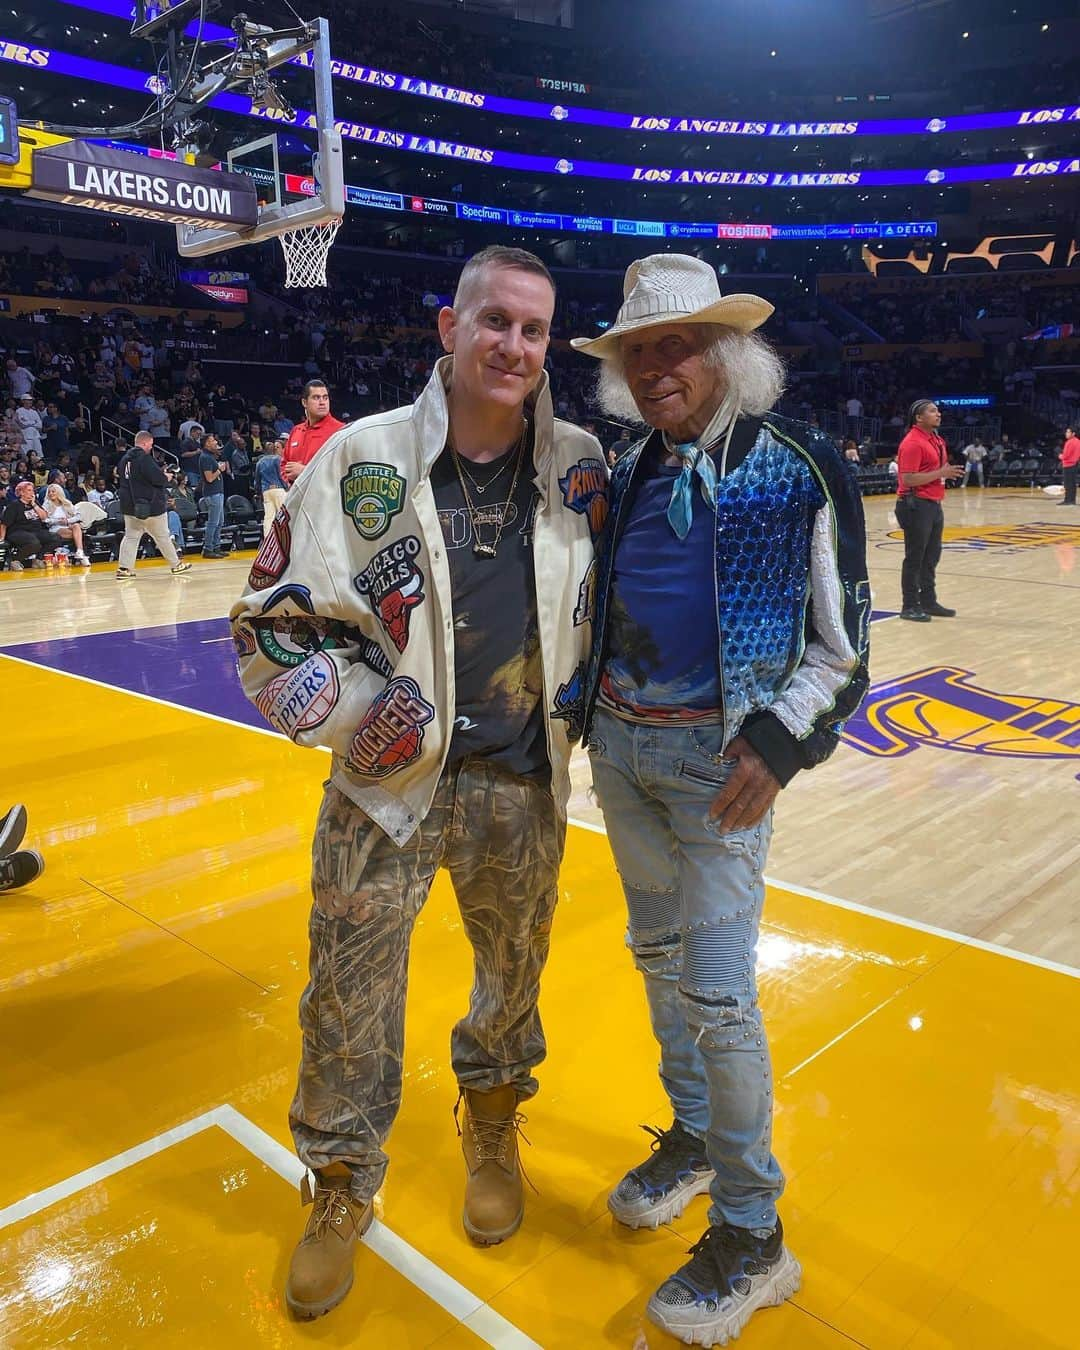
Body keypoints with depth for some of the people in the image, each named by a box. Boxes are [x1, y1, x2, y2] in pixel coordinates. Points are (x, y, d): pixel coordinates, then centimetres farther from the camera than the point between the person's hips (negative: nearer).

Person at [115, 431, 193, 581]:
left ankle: (124, 569, -3)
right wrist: (166, 478, 1)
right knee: (163, 536, 7)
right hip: (150, 506, -7)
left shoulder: (125, 459, 9)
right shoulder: (144, 459, -17)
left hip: (129, 505, 7)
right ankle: (176, 564, 19)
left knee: (130, 537, 6)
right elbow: (158, 478, -24)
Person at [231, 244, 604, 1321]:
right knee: (350, 992, 8)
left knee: (514, 972, 18)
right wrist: (355, 712, -12)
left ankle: (492, 1129, 49)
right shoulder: (363, 458, -8)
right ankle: (342, 1187, 36)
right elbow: (274, 618, -4)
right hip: (389, 782, -2)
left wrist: (579, 699, 4)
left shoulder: (581, 467, 0)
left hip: (523, 786, 2)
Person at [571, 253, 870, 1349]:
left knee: (716, 993, -4)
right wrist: (591, 703, 8)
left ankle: (752, 1237, 17)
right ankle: (693, 1141, 40)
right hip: (620, 744, 6)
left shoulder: (798, 470, -9)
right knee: (657, 954, 18)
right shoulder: (630, 470, 7)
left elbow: (840, 642, -7)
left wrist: (778, 740, -18)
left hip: (716, 757, -6)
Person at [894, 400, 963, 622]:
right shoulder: (912, 443, -15)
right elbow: (908, 479, -22)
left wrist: (949, 473, 8)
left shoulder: (937, 440, 14)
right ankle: (909, 606, 5)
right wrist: (941, 473, -19)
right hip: (916, 505, -9)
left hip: (934, 504, 9)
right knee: (915, 557, -3)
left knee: (931, 556, 14)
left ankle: (928, 601, 24)